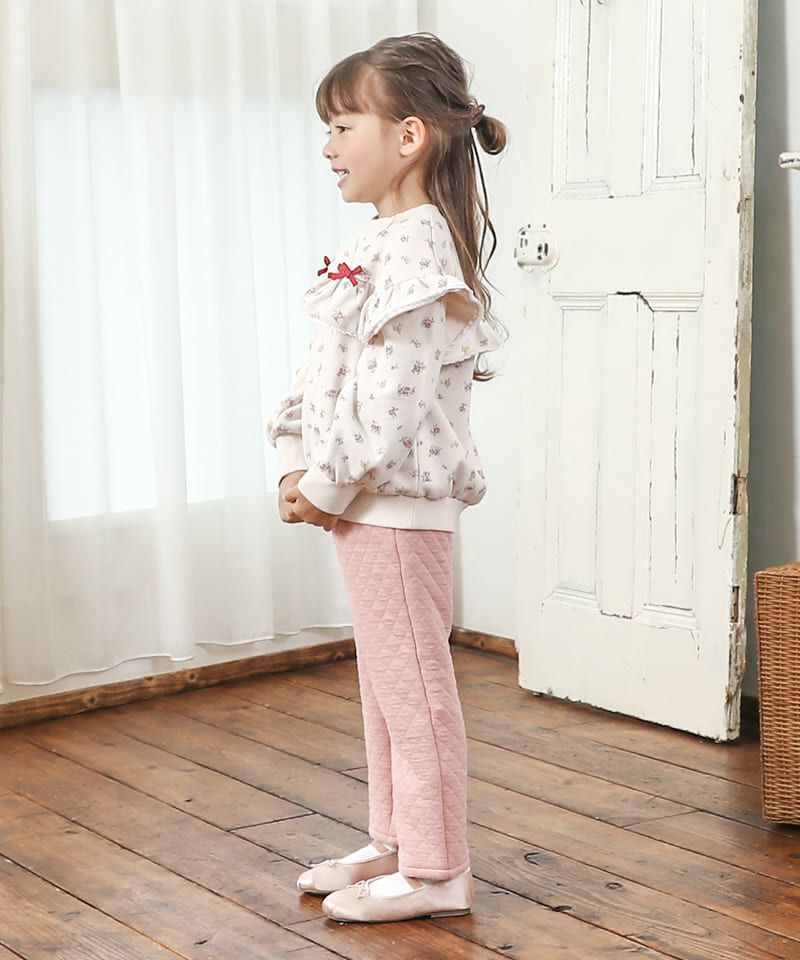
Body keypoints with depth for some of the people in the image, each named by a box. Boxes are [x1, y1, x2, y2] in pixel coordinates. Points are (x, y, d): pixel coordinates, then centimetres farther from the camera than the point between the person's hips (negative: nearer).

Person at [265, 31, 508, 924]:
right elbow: (322, 371, 14)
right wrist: (297, 463, 4)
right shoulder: (377, 243, 13)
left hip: (399, 502, -10)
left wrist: (327, 486, -16)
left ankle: (433, 873, 13)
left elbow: (392, 397, -23)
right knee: (383, 684, 18)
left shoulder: (416, 246, -18)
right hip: (365, 502, 10)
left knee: (413, 687, 0)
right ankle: (393, 842, 32)